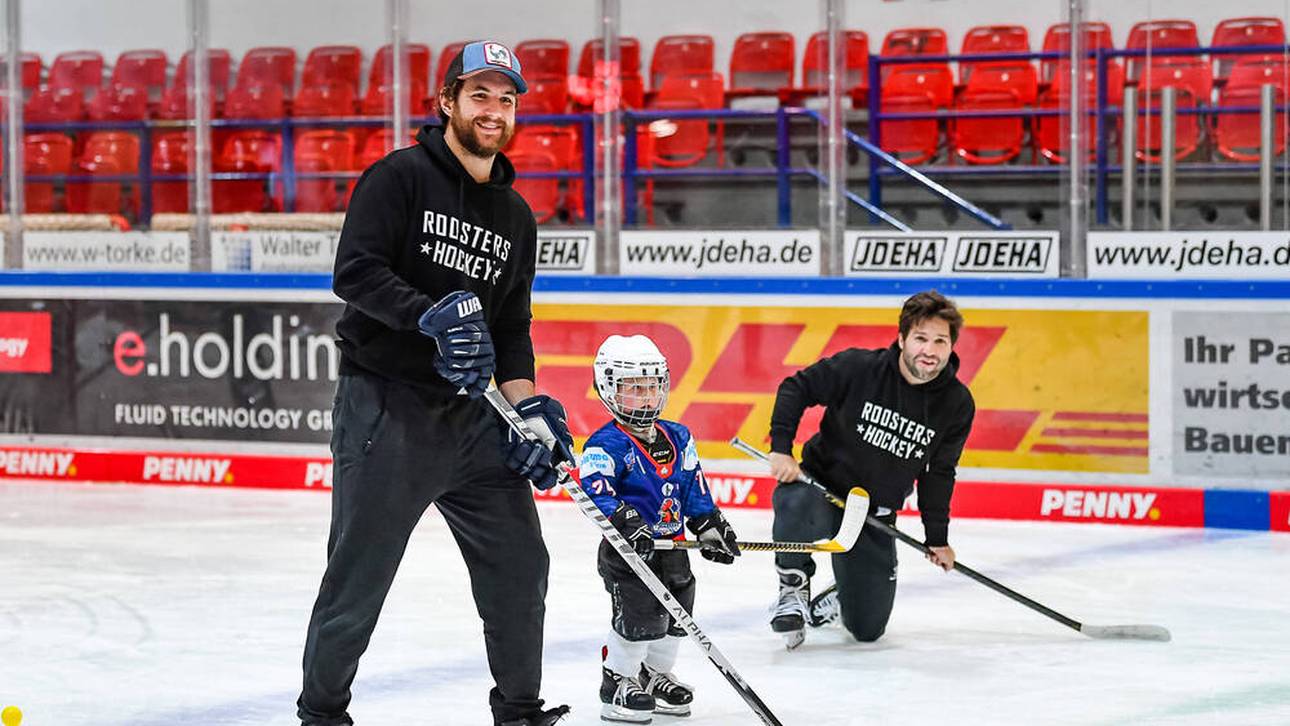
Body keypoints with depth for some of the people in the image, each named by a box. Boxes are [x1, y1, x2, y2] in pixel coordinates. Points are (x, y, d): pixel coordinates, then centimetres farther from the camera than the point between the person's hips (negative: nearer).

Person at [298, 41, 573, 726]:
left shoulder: (516, 217, 15)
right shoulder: (400, 177, -5)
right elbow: (355, 272, -16)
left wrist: (528, 410, 2)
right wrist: (432, 317, -28)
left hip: (470, 412, 6)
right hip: (384, 406, -6)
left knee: (518, 562, 5)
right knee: (359, 573, -4)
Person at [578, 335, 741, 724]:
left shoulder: (677, 438, 10)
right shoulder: (607, 445, -13)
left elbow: (695, 488, 15)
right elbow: (594, 489, -26)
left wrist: (710, 527, 9)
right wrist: (624, 520, -39)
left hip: (671, 543, 7)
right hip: (627, 550, -7)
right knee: (638, 614, -13)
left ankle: (654, 675, 32)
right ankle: (617, 682, 3)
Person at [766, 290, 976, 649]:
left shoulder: (957, 404, -8)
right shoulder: (859, 367, -19)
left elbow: (937, 473, 5)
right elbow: (796, 388, -9)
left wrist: (938, 538, 6)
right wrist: (781, 448, -18)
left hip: (876, 516, 3)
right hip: (819, 485, -3)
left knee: (868, 628, 4)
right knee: (796, 506, -41)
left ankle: (840, 599, 42)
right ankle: (794, 590, -12)